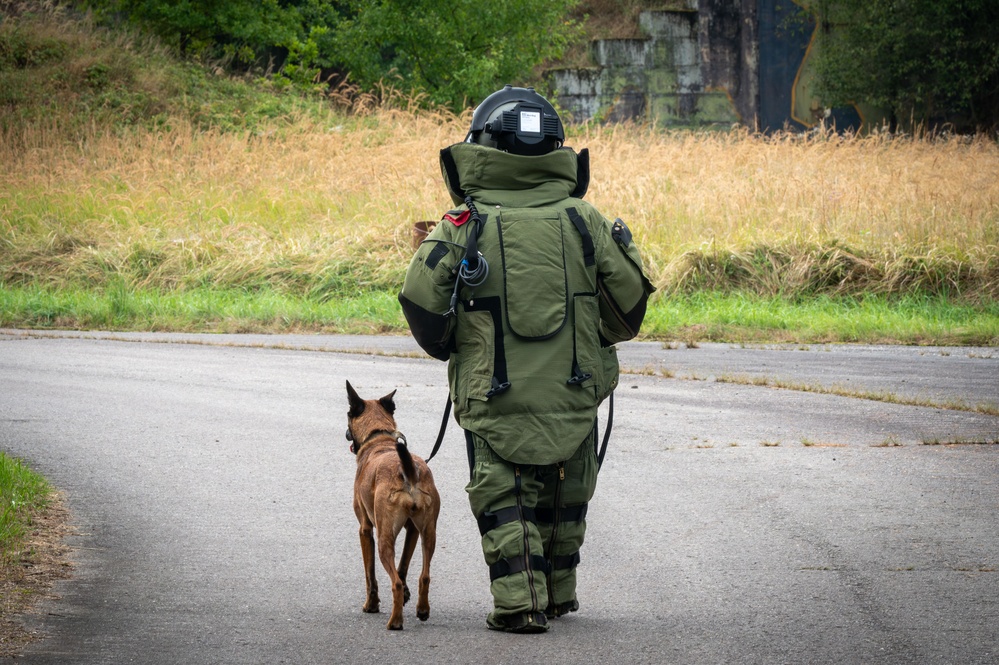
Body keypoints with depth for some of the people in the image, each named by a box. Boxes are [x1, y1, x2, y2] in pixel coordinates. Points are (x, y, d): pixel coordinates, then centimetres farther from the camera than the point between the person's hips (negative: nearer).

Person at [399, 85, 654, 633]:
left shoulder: (467, 223, -6)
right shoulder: (581, 219, 0)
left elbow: (421, 299, -11)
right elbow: (630, 292, 3)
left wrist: (446, 346, 9)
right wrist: (604, 337, 23)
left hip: (495, 394, -2)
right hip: (574, 392, 3)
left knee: (504, 496, 6)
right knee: (564, 495, 20)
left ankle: (520, 602, -7)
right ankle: (559, 591, 31)